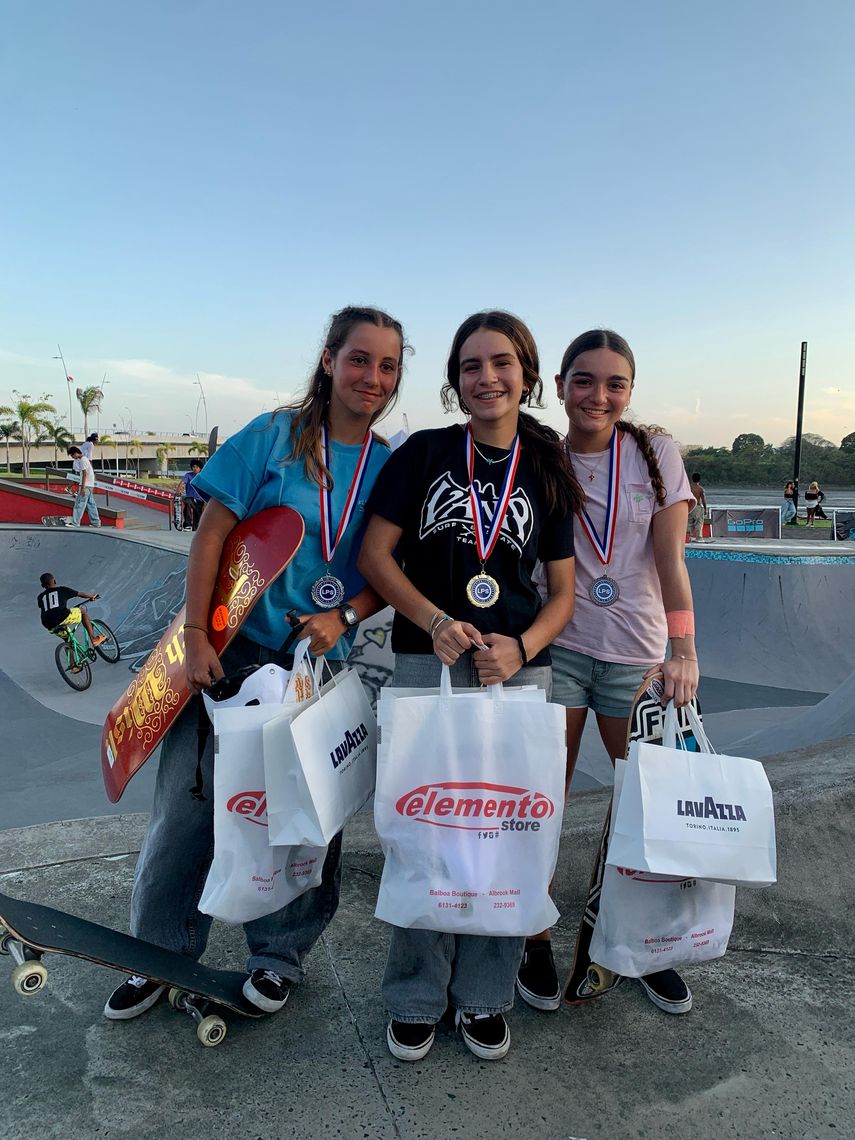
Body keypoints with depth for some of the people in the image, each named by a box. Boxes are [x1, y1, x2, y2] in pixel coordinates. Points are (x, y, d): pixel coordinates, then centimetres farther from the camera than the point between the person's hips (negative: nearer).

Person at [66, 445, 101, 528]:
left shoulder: (82, 460, -12)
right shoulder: (84, 459, 19)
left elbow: (84, 474, -18)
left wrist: (83, 488, -21)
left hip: (86, 485, -10)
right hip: (90, 485, 10)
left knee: (79, 504, -9)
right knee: (91, 504, 10)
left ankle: (75, 523, -10)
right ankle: (96, 522, 11)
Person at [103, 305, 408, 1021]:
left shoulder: (393, 467, 2)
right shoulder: (272, 436, -5)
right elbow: (212, 534, -6)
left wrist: (345, 618, -12)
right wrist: (195, 635, -11)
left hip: (320, 661, 2)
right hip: (233, 648, -1)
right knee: (186, 802, 6)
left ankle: (280, 954, 33)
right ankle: (163, 955, 29)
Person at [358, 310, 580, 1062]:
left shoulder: (547, 473, 8)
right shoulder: (423, 454, 3)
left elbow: (563, 592, 8)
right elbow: (375, 555, -1)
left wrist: (522, 646, -11)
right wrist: (437, 621, -14)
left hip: (518, 668, 2)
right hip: (427, 663, -1)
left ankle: (484, 996, 29)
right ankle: (416, 998, 26)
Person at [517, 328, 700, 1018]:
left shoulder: (656, 452, 1)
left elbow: (670, 558, -6)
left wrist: (684, 649, -15)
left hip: (638, 651, 1)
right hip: (558, 646, 0)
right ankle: (538, 942, 21)